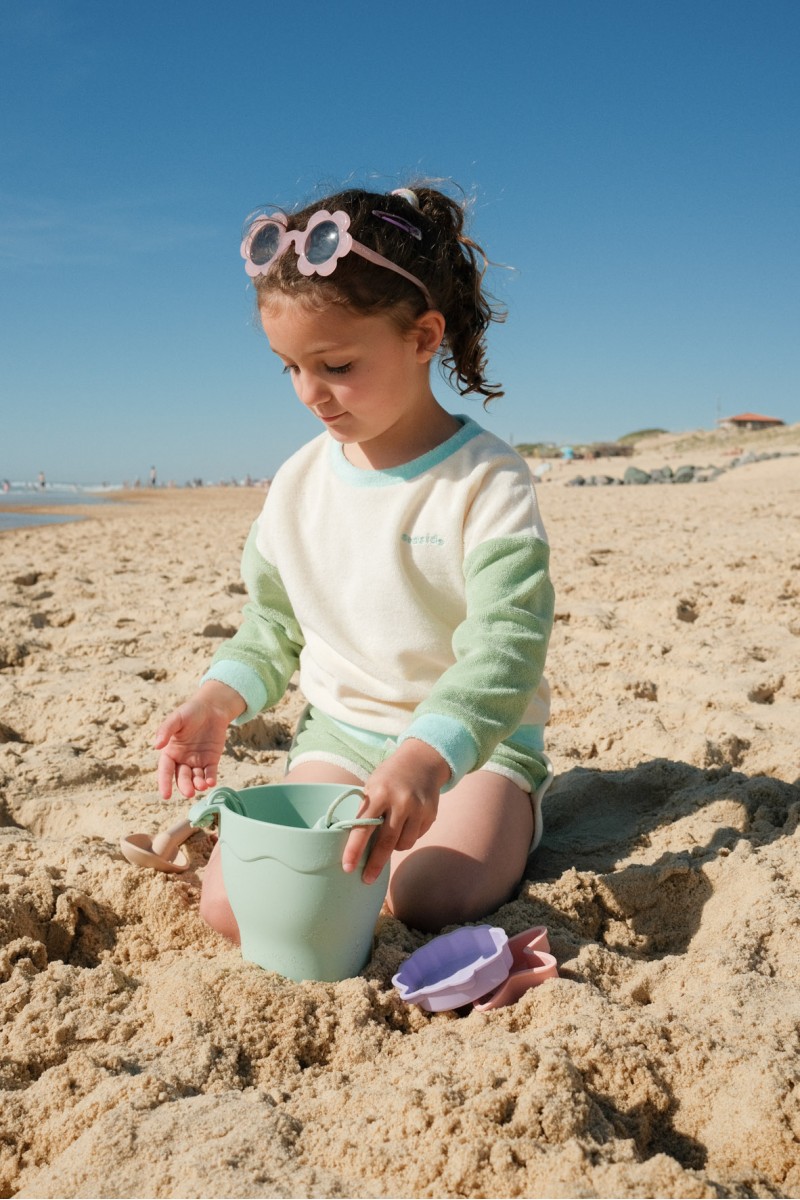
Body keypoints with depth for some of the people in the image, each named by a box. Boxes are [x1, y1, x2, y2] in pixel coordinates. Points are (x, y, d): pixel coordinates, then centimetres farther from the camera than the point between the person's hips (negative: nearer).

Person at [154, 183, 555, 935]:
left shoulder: (486, 481, -13)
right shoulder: (298, 484, 4)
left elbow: (506, 647, -23)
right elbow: (273, 624, 14)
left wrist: (423, 758, -39)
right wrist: (217, 699, -5)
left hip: (476, 740, -3)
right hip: (339, 735, 4)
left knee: (429, 905, -29)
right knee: (234, 908, -14)